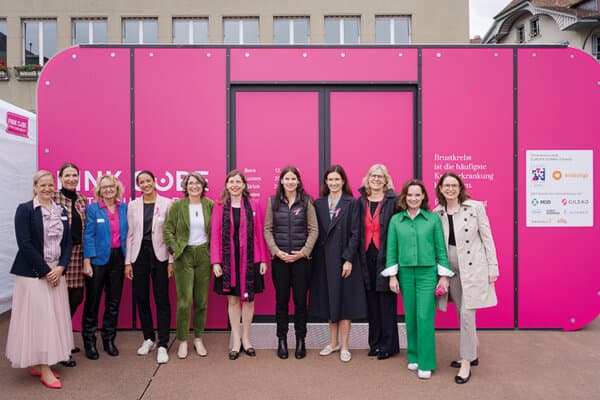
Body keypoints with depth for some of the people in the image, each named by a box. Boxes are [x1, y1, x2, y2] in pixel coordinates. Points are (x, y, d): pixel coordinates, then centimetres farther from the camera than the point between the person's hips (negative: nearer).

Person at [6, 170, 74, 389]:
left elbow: (68, 242, 9)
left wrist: (60, 267, -5)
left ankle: (40, 364, 22)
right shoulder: (25, 209, -5)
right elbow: (25, 244, -12)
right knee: (38, 317, -1)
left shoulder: (61, 211, 9)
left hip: (56, 272, 5)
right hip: (33, 273, -5)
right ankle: (43, 369, 9)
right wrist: (45, 271, -14)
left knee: (54, 317, 8)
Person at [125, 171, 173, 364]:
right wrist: (128, 262, 4)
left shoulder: (166, 203, -2)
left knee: (162, 299, -1)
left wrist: (171, 261, -6)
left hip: (159, 255, -3)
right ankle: (148, 338, 28)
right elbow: (130, 235, 7)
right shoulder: (132, 205, 6)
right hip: (139, 255, 3)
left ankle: (163, 345, 7)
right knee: (141, 298, 10)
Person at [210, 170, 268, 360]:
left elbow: (259, 234, 2)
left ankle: (246, 338, 26)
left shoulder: (253, 206, 2)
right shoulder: (219, 207, 2)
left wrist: (263, 259, -1)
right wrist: (215, 262, -6)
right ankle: (236, 341, 22)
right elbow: (215, 235, -1)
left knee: (248, 299, 8)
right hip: (228, 260, 0)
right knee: (232, 300, 8)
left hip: (249, 259, 0)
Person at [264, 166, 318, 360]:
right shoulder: (273, 201, 5)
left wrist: (304, 251, -11)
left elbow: (314, 229, -1)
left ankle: (300, 340, 21)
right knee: (281, 300, 9)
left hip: (301, 257, -1)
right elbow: (267, 229, 2)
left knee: (300, 300, 6)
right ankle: (282, 340, 22)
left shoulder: (306, 201, 1)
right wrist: (277, 251, -9)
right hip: (279, 258, 1)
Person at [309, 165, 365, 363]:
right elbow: (316, 232, 6)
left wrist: (348, 259, -14)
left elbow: (355, 234, -8)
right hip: (323, 259, 4)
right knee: (329, 300, 11)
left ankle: (344, 346, 14)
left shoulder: (351, 203, -4)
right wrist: (314, 257, 1)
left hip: (343, 259, -3)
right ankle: (333, 342, 26)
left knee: (344, 300, 3)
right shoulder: (318, 203, 7)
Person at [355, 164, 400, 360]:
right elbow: (357, 232, 9)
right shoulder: (361, 202, 8)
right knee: (371, 302, 12)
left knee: (386, 302, 3)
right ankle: (375, 342, 26)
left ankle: (389, 345, 18)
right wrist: (359, 257, 3)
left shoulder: (394, 201, -4)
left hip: (386, 256, -4)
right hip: (367, 257, 4)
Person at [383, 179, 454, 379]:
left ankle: (426, 363, 10)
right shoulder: (395, 220, 3)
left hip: (428, 273, -2)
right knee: (410, 317, 10)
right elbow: (391, 249, 4)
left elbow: (440, 248, 1)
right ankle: (413, 356, 27)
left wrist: (444, 276, -1)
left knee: (425, 317, -3)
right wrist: (392, 276, 0)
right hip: (405, 273, 2)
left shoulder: (433, 218, 0)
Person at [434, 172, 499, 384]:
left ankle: (466, 363, 6)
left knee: (466, 313, -7)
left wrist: (492, 267, -6)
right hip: (451, 269, 4)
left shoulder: (475, 207, -6)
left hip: (473, 267, -4)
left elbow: (487, 238, -4)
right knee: (461, 314, 14)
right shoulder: (438, 213, 3)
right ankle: (471, 354, 33)